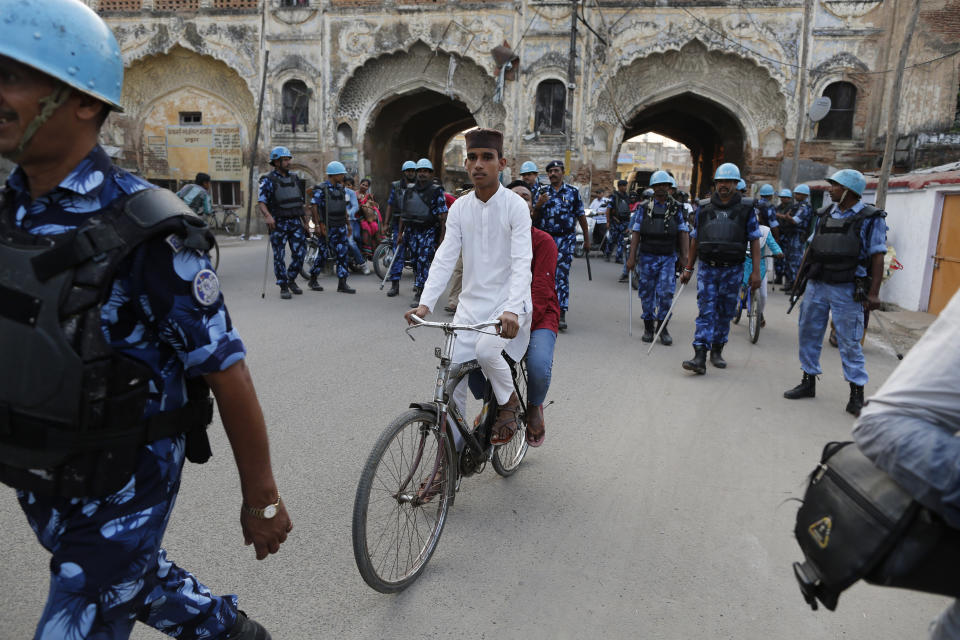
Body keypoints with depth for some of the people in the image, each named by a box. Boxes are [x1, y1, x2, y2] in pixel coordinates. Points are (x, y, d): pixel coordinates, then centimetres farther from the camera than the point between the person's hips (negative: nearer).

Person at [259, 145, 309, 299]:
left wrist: (305, 221, 16)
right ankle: (283, 287, 10)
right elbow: (261, 202, -13)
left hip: (295, 222, 5)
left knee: (300, 253, 1)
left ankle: (291, 280, 22)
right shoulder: (268, 181, -4)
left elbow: (301, 201, 18)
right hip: (278, 223, -4)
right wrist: (267, 216, -31)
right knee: (279, 257, 0)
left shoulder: (294, 178, 13)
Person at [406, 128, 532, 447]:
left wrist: (512, 309, -34)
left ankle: (509, 403, 1)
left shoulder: (515, 205, -8)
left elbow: (522, 263, -18)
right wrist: (425, 303, -18)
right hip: (471, 303, 4)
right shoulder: (459, 208, 4)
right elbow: (444, 258, -3)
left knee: (486, 349, -32)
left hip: (508, 303, -4)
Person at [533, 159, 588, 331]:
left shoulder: (573, 193, 7)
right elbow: (534, 218, 7)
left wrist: (587, 239, 10)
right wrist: (538, 205, -13)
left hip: (566, 239, -2)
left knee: (562, 275, -9)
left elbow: (581, 216, 10)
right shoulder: (542, 192, 10)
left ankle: (561, 314, -11)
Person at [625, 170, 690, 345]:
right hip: (647, 256, 1)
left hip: (668, 257, 0)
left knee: (666, 293, -8)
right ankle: (648, 327, 18)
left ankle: (662, 327, 4)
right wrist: (632, 256, -3)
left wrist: (684, 256, -3)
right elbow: (636, 232, 3)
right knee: (647, 292, 5)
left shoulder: (677, 208, 8)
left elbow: (683, 233, 6)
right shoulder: (644, 207, 7)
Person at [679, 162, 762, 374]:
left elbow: (755, 241, 2)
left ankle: (717, 351, 23)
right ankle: (700, 356, -13)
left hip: (732, 270, 0)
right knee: (706, 311, -7)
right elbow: (695, 239, 12)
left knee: (725, 313, 9)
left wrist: (756, 271, -4)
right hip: (707, 268, 0)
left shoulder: (746, 208, 2)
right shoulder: (704, 207, 6)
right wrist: (688, 268, 11)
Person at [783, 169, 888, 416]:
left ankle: (857, 395, 7)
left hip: (846, 290, -6)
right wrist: (800, 276, 14)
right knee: (808, 333, 11)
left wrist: (873, 293, -13)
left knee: (850, 342, -2)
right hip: (816, 285, 6)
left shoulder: (870, 219, -5)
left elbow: (877, 257, -8)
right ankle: (809, 382, 25)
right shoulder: (825, 214, 11)